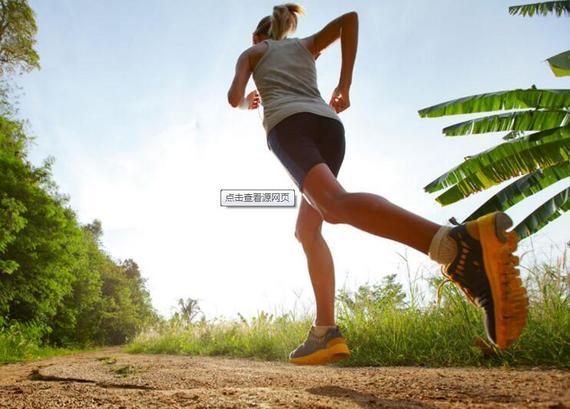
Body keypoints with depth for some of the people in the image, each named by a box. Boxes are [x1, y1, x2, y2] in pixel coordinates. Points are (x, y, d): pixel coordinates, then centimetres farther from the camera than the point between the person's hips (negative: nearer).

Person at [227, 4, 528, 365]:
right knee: (307, 230, 13)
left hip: (288, 124, -5)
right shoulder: (306, 46, 37)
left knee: (335, 205, -33)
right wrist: (345, 84, 19)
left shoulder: (250, 53, 30)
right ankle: (325, 331, -7)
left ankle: (462, 245, -61)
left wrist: (247, 102, 40)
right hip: (328, 124, 5)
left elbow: (234, 98, 14)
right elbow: (349, 18, 21)